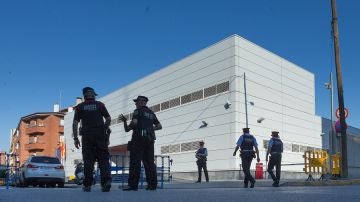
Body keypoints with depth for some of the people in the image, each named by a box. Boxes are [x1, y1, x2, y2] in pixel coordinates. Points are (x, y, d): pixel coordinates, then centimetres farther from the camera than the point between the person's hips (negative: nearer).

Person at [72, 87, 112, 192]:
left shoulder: (80, 107, 9)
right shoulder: (100, 104, 9)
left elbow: (75, 123, 2)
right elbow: (108, 119, 4)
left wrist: (75, 138, 5)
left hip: (87, 136, 0)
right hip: (100, 135, 0)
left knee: (88, 160, 5)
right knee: (103, 159, 2)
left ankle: (87, 185, 4)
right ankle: (106, 181, -13)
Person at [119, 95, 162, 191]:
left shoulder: (138, 111, 0)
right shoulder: (151, 113, 21)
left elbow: (134, 122, -15)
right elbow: (159, 126, 20)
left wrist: (128, 127, 3)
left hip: (139, 138, -7)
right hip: (150, 139, 7)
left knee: (135, 162, -7)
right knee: (149, 162, 6)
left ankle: (133, 184, -10)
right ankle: (152, 184, 4)